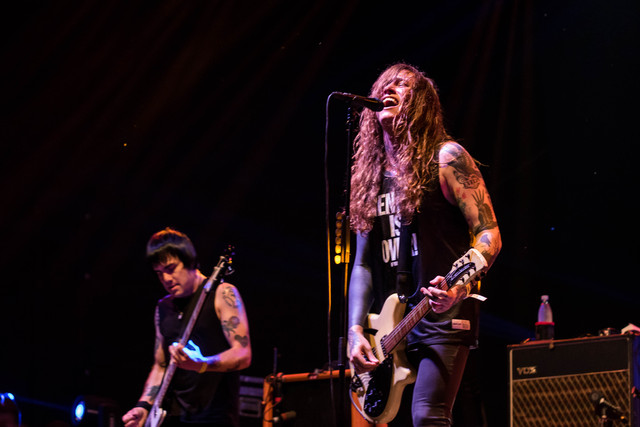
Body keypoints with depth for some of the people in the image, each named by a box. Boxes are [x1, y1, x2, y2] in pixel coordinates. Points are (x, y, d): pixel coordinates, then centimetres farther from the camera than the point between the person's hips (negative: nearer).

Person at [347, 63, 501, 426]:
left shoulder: (445, 158, -2)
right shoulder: (369, 176, 16)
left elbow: (489, 235, -6)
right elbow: (362, 264, 16)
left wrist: (459, 287, -24)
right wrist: (356, 332, 4)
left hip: (442, 317, -7)